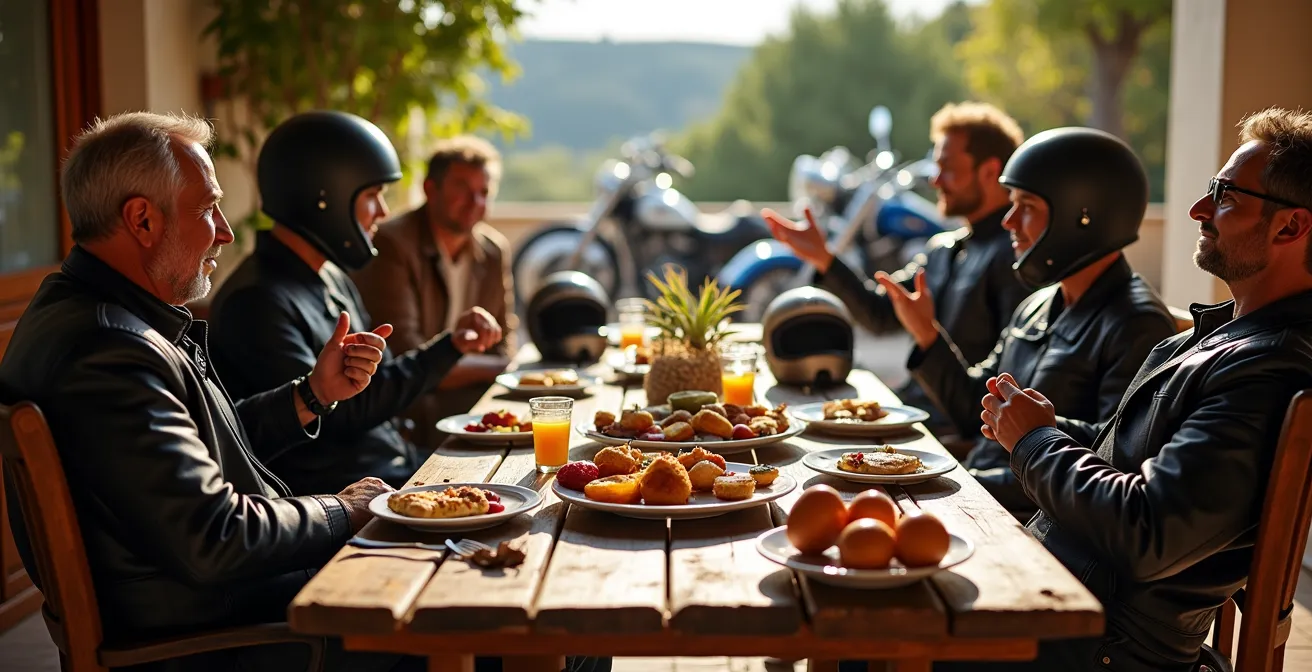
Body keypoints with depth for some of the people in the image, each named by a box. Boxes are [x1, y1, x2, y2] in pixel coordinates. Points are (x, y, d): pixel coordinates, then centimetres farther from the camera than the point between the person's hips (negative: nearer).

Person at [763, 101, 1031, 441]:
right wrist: (822, 259, 9)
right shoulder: (943, 249, 18)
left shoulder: (1012, 254, -12)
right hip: (909, 409, 9)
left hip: (957, 431, -9)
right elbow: (880, 314, 16)